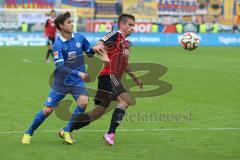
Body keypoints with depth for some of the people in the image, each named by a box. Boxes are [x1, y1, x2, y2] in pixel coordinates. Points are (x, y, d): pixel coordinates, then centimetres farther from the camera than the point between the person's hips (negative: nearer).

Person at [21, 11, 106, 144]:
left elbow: (89, 52, 15)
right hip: (61, 82, -3)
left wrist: (94, 49, -9)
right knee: (48, 110, -1)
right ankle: (29, 133, 22)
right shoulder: (58, 45, -16)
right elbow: (60, 67, -25)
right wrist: (79, 73, -35)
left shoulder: (79, 37, -2)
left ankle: (67, 131, -7)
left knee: (83, 101, -23)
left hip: (77, 82, 3)